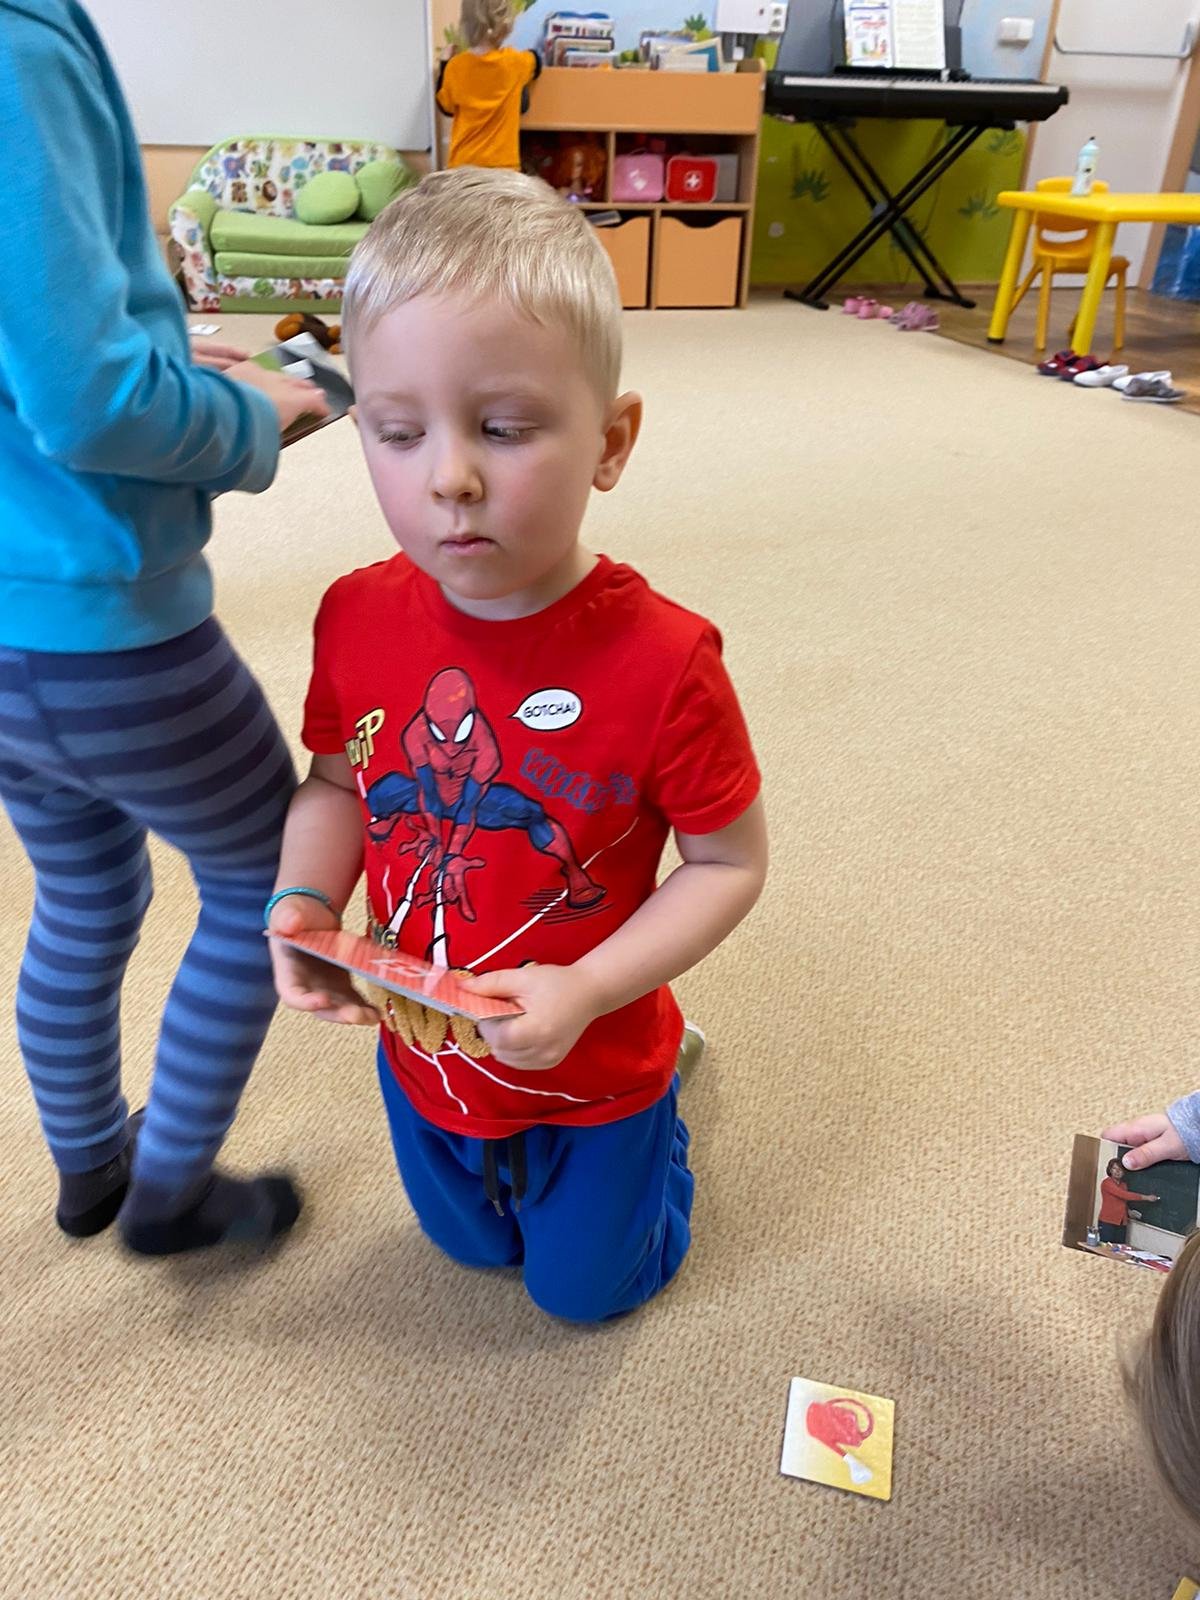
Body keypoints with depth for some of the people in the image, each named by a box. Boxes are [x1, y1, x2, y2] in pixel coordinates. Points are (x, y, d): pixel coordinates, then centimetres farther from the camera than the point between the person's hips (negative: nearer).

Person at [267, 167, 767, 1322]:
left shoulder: (660, 661, -30)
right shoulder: (358, 618, -18)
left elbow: (730, 863, -19)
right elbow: (337, 783, -1)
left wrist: (586, 992, -29)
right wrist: (302, 904, -20)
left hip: (592, 1071, -3)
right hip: (421, 1055, 4)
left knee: (585, 1287, 27)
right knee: (471, 1247, 32)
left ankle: (662, 1078, 47)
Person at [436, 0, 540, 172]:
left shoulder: (455, 67, -6)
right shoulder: (516, 62, -7)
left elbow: (446, 106, 10)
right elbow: (536, 62, 17)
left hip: (463, 163, 1)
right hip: (503, 164, -1)